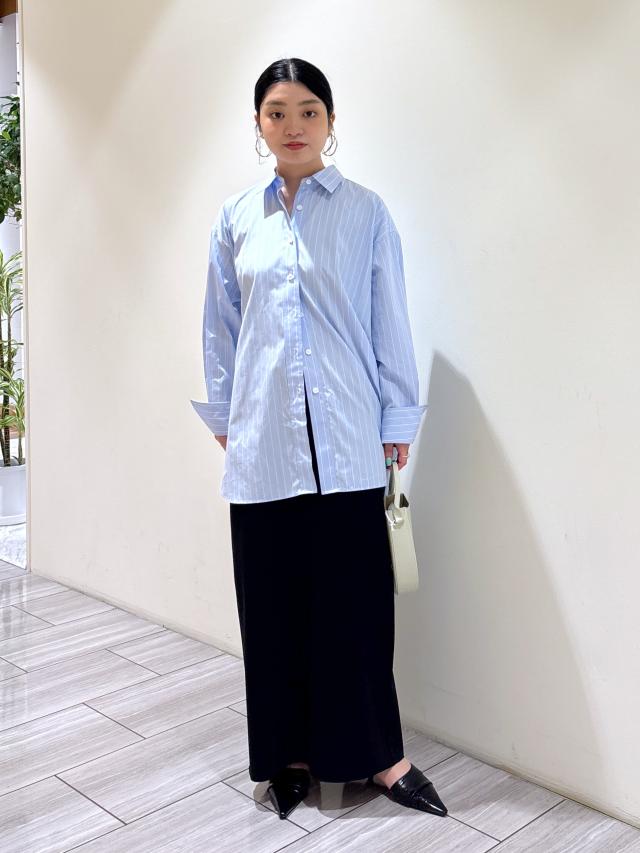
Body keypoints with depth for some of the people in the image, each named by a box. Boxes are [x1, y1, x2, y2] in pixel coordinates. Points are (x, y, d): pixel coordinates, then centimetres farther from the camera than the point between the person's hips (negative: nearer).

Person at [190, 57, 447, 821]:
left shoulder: (365, 213, 2)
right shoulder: (235, 219, 9)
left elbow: (390, 325, 2)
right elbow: (221, 329, 13)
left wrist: (398, 424, 0)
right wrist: (223, 418, 11)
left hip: (344, 441, -2)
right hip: (264, 441, 2)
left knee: (355, 600, 2)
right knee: (273, 600, 9)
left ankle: (378, 755, 18)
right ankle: (290, 752, 24)